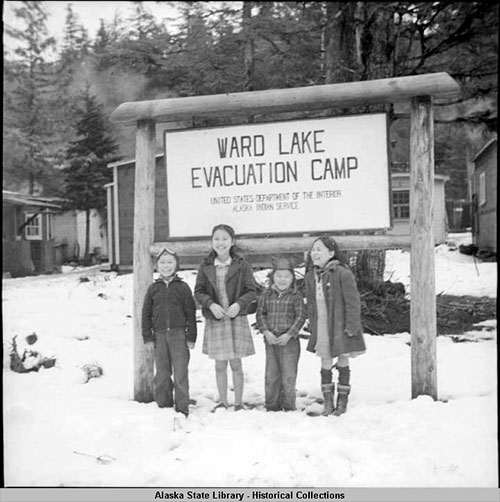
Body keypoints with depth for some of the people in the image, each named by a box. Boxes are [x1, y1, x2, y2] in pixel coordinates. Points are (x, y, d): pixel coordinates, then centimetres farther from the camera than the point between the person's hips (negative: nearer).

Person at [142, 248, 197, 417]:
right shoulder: (153, 288, 8)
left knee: (180, 373, -1)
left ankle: (182, 408, 8)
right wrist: (147, 336, 4)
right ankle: (164, 406, 20)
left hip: (179, 334, -2)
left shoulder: (183, 287, 2)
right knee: (161, 373, 8)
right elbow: (146, 313, 10)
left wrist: (191, 337, -2)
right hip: (160, 335, 2)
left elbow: (191, 313, 2)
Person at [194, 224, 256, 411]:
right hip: (214, 320, 2)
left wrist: (238, 304, -17)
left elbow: (252, 291, -1)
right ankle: (222, 402, 22)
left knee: (236, 363, 4)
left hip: (237, 319, -2)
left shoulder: (242, 265, -3)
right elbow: (198, 292, 4)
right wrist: (211, 304, -12)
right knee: (220, 365, 9)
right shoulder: (205, 266, 2)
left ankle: (238, 403, 16)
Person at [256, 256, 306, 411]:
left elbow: (300, 317, -7)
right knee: (271, 375, 9)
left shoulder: (296, 296, -5)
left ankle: (289, 407, 13)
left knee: (289, 375, 0)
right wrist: (266, 332, -9)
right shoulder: (266, 295, 4)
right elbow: (261, 314, 5)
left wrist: (289, 335, -15)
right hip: (270, 340, 3)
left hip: (289, 340, -3)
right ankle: (272, 406, 20)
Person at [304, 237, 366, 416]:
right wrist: (312, 326, 9)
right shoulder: (310, 276, 5)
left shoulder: (343, 274, -15)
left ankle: (342, 401, 22)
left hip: (341, 328, -5)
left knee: (343, 362, 9)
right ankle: (328, 402, 20)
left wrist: (351, 327, -16)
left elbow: (352, 302, -14)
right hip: (321, 330, 5)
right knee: (325, 364, 9)